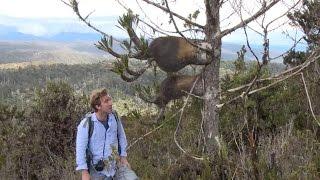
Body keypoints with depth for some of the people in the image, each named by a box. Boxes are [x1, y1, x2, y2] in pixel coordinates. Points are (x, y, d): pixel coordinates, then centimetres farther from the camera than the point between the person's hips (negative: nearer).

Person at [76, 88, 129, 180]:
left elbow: (121, 135, 6)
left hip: (113, 167, 4)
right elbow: (80, 149, -18)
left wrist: (123, 156, 6)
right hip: (95, 168, -4)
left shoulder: (114, 116, -10)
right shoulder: (86, 124, -22)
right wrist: (84, 173, -19)